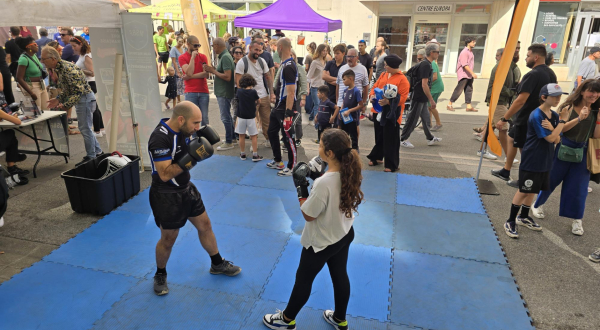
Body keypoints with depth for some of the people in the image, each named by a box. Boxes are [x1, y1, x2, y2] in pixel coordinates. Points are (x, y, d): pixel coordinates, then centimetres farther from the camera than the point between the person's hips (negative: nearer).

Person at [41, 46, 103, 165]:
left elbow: (79, 90, -26)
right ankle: (98, 152, 26)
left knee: (85, 128, -3)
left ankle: (91, 157, 7)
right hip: (81, 99, 10)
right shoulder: (58, 68, 10)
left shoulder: (68, 69, -23)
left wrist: (67, 105, -25)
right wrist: (58, 99, 6)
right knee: (84, 127, 17)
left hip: (85, 98, -10)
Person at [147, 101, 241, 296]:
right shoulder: (160, 138, -28)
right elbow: (165, 174, -30)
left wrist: (202, 143, -9)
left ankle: (217, 264, 37)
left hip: (186, 189, 8)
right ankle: (160, 275, 37)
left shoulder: (182, 130, -4)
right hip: (166, 196, -8)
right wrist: (191, 158, -36)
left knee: (205, 225, 17)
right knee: (168, 240, 10)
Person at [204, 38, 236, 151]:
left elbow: (227, 77, -25)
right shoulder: (224, 56, 13)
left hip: (224, 93, -10)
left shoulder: (225, 57, -18)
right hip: (222, 92, 10)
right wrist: (213, 70, 2)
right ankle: (233, 137, 30)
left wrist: (213, 71, -15)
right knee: (227, 116, 19)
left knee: (225, 117, -3)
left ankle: (229, 142, 6)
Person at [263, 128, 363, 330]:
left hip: (321, 242, -7)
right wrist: (319, 176, -2)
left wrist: (301, 187, -16)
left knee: (303, 280, 16)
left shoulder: (323, 183, -35)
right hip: (345, 235, 7)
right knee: (340, 276, 25)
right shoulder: (349, 173, -12)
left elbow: (308, 215, -22)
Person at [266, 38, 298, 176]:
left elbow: (291, 92, -25)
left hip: (285, 109, -11)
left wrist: (288, 114, -26)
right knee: (271, 132, 18)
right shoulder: (285, 64, 11)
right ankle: (278, 162, 32)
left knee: (287, 137, -1)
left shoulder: (289, 67, -21)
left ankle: (291, 167, 13)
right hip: (278, 107, 11)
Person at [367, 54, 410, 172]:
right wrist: (373, 95, -5)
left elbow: (402, 98, -16)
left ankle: (391, 164, 10)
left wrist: (388, 101, -27)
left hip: (392, 114, -6)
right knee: (379, 137, 19)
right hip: (379, 111, 6)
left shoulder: (402, 79, -10)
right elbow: (375, 87, 16)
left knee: (391, 140, 1)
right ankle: (376, 157, 34)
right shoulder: (383, 75, 10)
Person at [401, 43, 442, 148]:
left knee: (426, 119, 17)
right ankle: (403, 139, 9)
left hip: (422, 98, 10)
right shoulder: (426, 65, -19)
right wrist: (431, 100, -22)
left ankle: (430, 139, 28)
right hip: (419, 97, -10)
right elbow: (424, 85, -24)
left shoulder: (425, 64, 13)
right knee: (412, 119, -1)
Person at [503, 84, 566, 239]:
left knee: (532, 191, 16)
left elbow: (557, 140, 1)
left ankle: (523, 217, 31)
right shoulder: (536, 116, -18)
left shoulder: (554, 116, 5)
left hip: (545, 161, 7)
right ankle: (510, 221, 9)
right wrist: (563, 121, -11)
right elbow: (550, 139, -18)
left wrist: (552, 128, -18)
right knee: (523, 191, -1)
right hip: (531, 161, -7)